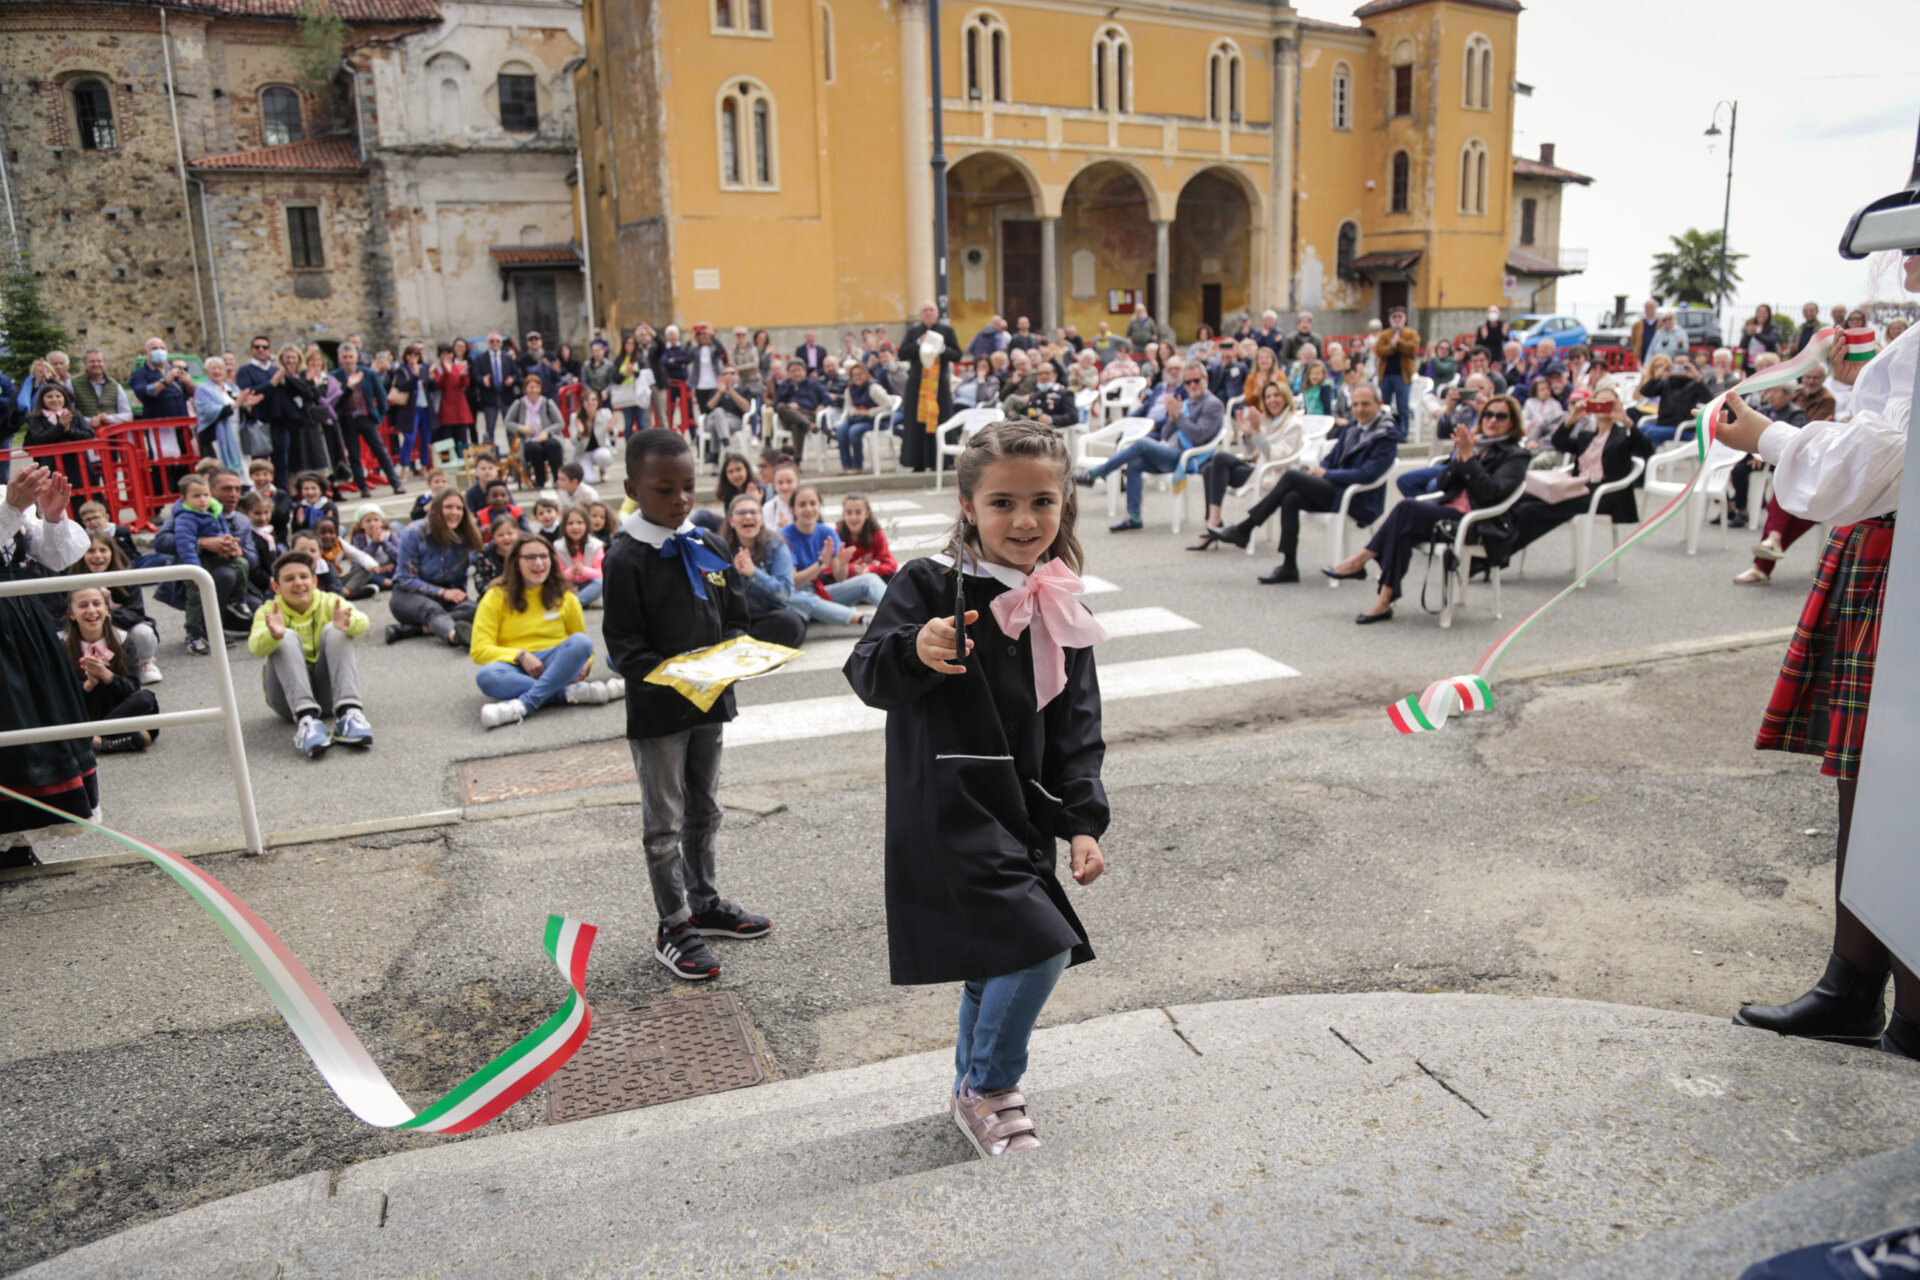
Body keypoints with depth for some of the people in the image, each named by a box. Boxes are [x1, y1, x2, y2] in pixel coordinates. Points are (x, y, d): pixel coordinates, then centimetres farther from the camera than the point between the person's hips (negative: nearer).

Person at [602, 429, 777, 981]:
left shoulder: (710, 547, 3)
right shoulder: (626, 558, -15)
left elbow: (736, 619, 10)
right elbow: (623, 644, -15)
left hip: (711, 701, 6)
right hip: (657, 710, -6)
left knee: (705, 810, 20)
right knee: (664, 822, 6)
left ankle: (704, 903, 36)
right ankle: (673, 927, 18)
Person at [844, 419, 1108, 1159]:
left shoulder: (1063, 611, 6)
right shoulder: (930, 585, -11)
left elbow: (1077, 730, 9)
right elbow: (867, 674, -16)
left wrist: (1082, 821, 1)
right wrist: (916, 652, -37)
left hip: (1020, 816, 7)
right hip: (947, 813, -6)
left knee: (995, 966, 18)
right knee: (1038, 944, -13)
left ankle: (977, 1092, 42)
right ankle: (991, 1091, 11)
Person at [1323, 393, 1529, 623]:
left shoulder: (1516, 456, 4)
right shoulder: (1474, 443, 20)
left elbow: (1490, 492, -13)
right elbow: (1443, 484, 11)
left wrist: (1468, 457, -14)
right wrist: (1459, 456, -5)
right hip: (1447, 508, 6)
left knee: (1407, 509, -28)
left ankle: (1362, 558, -21)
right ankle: (1385, 599, -29)